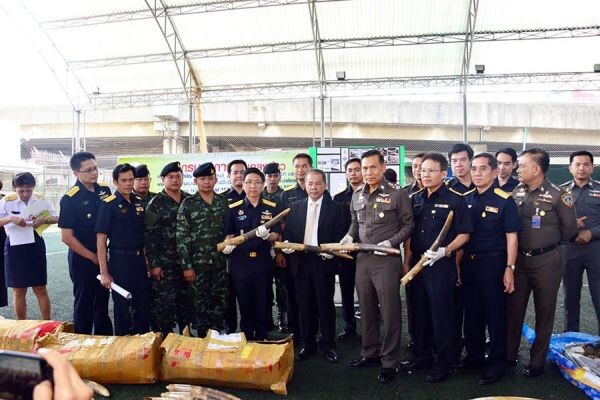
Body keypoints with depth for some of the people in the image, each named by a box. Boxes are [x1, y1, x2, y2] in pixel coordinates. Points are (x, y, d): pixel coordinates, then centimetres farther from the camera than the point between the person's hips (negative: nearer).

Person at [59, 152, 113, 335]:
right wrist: (93, 257, -10)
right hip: (82, 260, -5)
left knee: (102, 302, 17)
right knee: (84, 305, 7)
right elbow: (67, 237, -14)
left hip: (103, 256, 5)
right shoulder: (70, 199, -14)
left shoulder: (104, 190, 1)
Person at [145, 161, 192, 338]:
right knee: (163, 302, 0)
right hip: (164, 263, -4)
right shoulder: (156, 204, -6)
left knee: (186, 299, 12)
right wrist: (154, 264, -12)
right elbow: (150, 235, -9)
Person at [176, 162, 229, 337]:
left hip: (220, 262, 3)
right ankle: (203, 339, 20)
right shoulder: (188, 204, -4)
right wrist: (186, 266, -10)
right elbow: (182, 237, -7)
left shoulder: (223, 202, 6)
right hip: (198, 263, -3)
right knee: (201, 303, 6)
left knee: (220, 302, 9)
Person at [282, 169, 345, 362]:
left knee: (326, 305, 6)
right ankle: (307, 344, 24)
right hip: (301, 263, 3)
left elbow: (340, 236, -2)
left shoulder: (334, 208, 1)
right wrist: (286, 243, -9)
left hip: (324, 262, -3)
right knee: (304, 305, 10)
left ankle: (328, 345, 20)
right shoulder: (295, 207, 10)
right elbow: (288, 232, 11)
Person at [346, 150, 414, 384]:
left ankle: (389, 362, 12)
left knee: (389, 312, 0)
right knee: (366, 309, 15)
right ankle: (369, 353, 31)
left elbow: (408, 225, -4)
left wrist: (391, 242, -16)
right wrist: (349, 237, 2)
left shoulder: (397, 194, -6)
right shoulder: (357, 196, 10)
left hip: (387, 260, -6)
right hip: (362, 259, 6)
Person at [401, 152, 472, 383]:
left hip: (442, 265, -5)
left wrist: (445, 251, -21)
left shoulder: (455, 200, -6)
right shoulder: (415, 199, 10)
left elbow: (464, 234, -7)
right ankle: (421, 355, 30)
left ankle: (442, 363, 18)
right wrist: (407, 263, 9)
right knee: (418, 311, 14)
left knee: (441, 313, 3)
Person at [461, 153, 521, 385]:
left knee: (495, 314, 5)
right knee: (471, 312, 15)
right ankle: (474, 355, 31)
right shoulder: (466, 199, 7)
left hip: (493, 263, -5)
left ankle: (496, 363, 19)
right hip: (468, 262, 5)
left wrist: (509, 268, -13)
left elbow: (511, 236, -8)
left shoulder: (504, 201, -8)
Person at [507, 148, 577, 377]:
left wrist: (549, 244, 7)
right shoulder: (516, 193, 3)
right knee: (514, 308, 10)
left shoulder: (557, 195, -10)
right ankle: (509, 355, 23)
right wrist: (520, 245, 5)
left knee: (544, 312, 9)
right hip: (518, 259, 4)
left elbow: (570, 229, -3)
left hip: (547, 261, -4)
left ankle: (537, 361, 21)